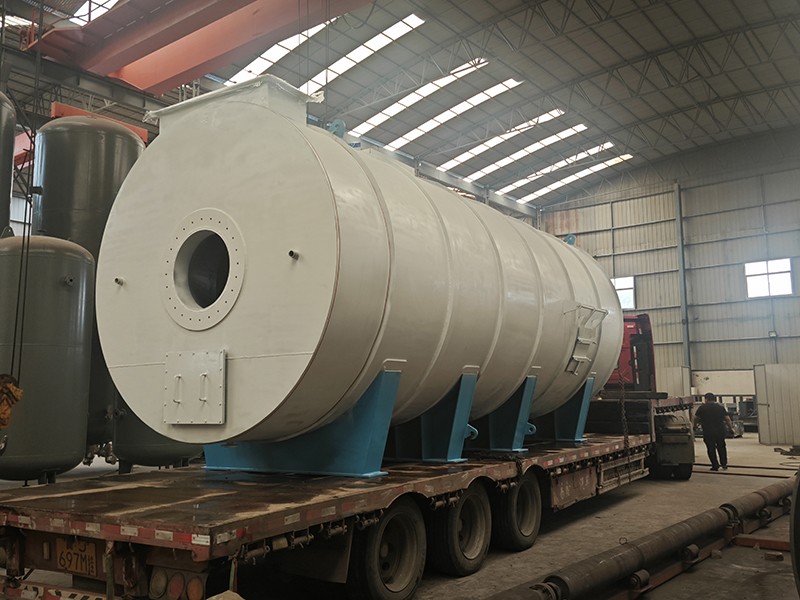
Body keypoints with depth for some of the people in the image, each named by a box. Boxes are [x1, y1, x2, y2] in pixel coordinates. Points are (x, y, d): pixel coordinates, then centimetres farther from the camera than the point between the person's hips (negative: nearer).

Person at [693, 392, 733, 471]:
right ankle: (724, 464, 19)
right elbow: (727, 419, 5)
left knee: (711, 448, 4)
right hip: (720, 431, 3)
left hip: (708, 432, -3)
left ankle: (715, 465, 1)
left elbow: (696, 418, 5)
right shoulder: (721, 407, 8)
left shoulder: (702, 408, 1)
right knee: (721, 447, 19)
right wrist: (731, 427, 14)